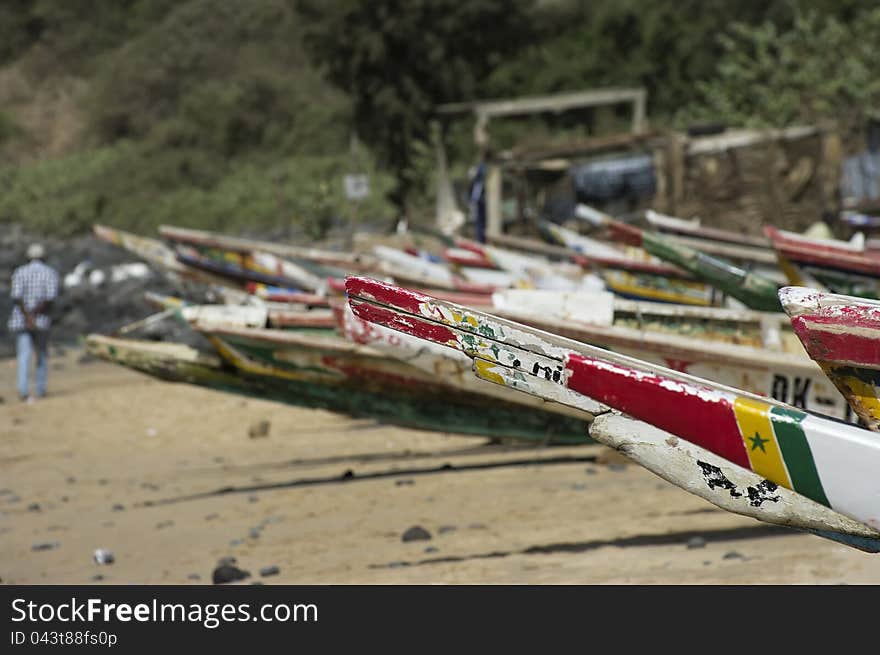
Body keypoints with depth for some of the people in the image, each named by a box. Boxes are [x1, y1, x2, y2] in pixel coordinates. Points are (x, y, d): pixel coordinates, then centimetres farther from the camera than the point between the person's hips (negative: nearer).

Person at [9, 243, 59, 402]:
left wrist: (27, 316, -15)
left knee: (24, 356, -5)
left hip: (20, 321, 0)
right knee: (42, 355, 17)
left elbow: (17, 296, -10)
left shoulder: (19, 272, 4)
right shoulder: (50, 273, 3)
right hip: (41, 322, 0)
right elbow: (50, 297, -11)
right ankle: (41, 390, 17)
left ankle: (23, 390, -21)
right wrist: (35, 313, -10)